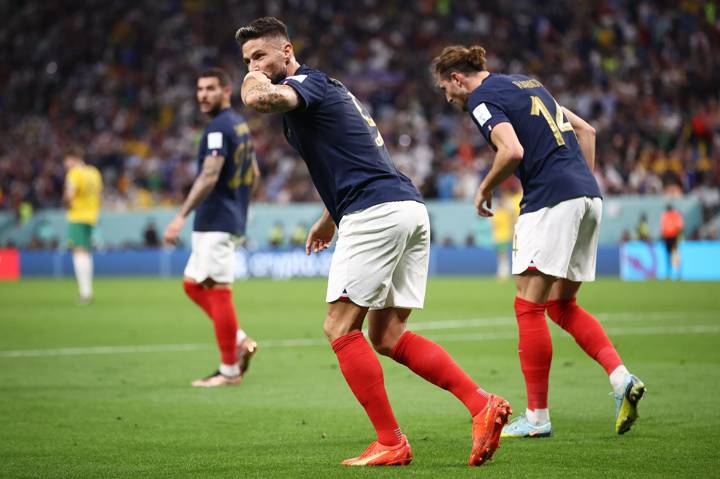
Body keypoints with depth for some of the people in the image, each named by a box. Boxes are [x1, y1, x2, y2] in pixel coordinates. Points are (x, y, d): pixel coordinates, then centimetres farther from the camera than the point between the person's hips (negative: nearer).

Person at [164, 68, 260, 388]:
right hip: (231, 218, 10)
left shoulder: (219, 127, -15)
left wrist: (181, 216, -29)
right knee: (193, 285, 15)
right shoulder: (240, 124, 15)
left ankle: (229, 370, -1)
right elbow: (253, 173, 23)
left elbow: (209, 176, -26)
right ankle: (240, 342, 12)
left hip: (215, 222, -10)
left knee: (218, 290, -5)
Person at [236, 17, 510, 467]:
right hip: (411, 207, 10)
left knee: (341, 328, -4)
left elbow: (261, 99, -28)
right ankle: (483, 404, -1)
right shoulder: (328, 88, 26)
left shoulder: (307, 81, -4)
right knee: (388, 336, 9)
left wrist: (255, 84, -4)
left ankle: (391, 442, -5)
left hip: (376, 211, -10)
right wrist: (330, 219, 43)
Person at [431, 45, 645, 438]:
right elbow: (585, 130, 25)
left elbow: (512, 151, -19)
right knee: (562, 306, 15)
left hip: (551, 199, -9)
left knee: (529, 307, -2)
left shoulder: (482, 98, -3)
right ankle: (622, 378, -2)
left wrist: (485, 188, -3)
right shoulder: (525, 83, 23)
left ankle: (537, 416, 1)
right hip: (588, 197, 9)